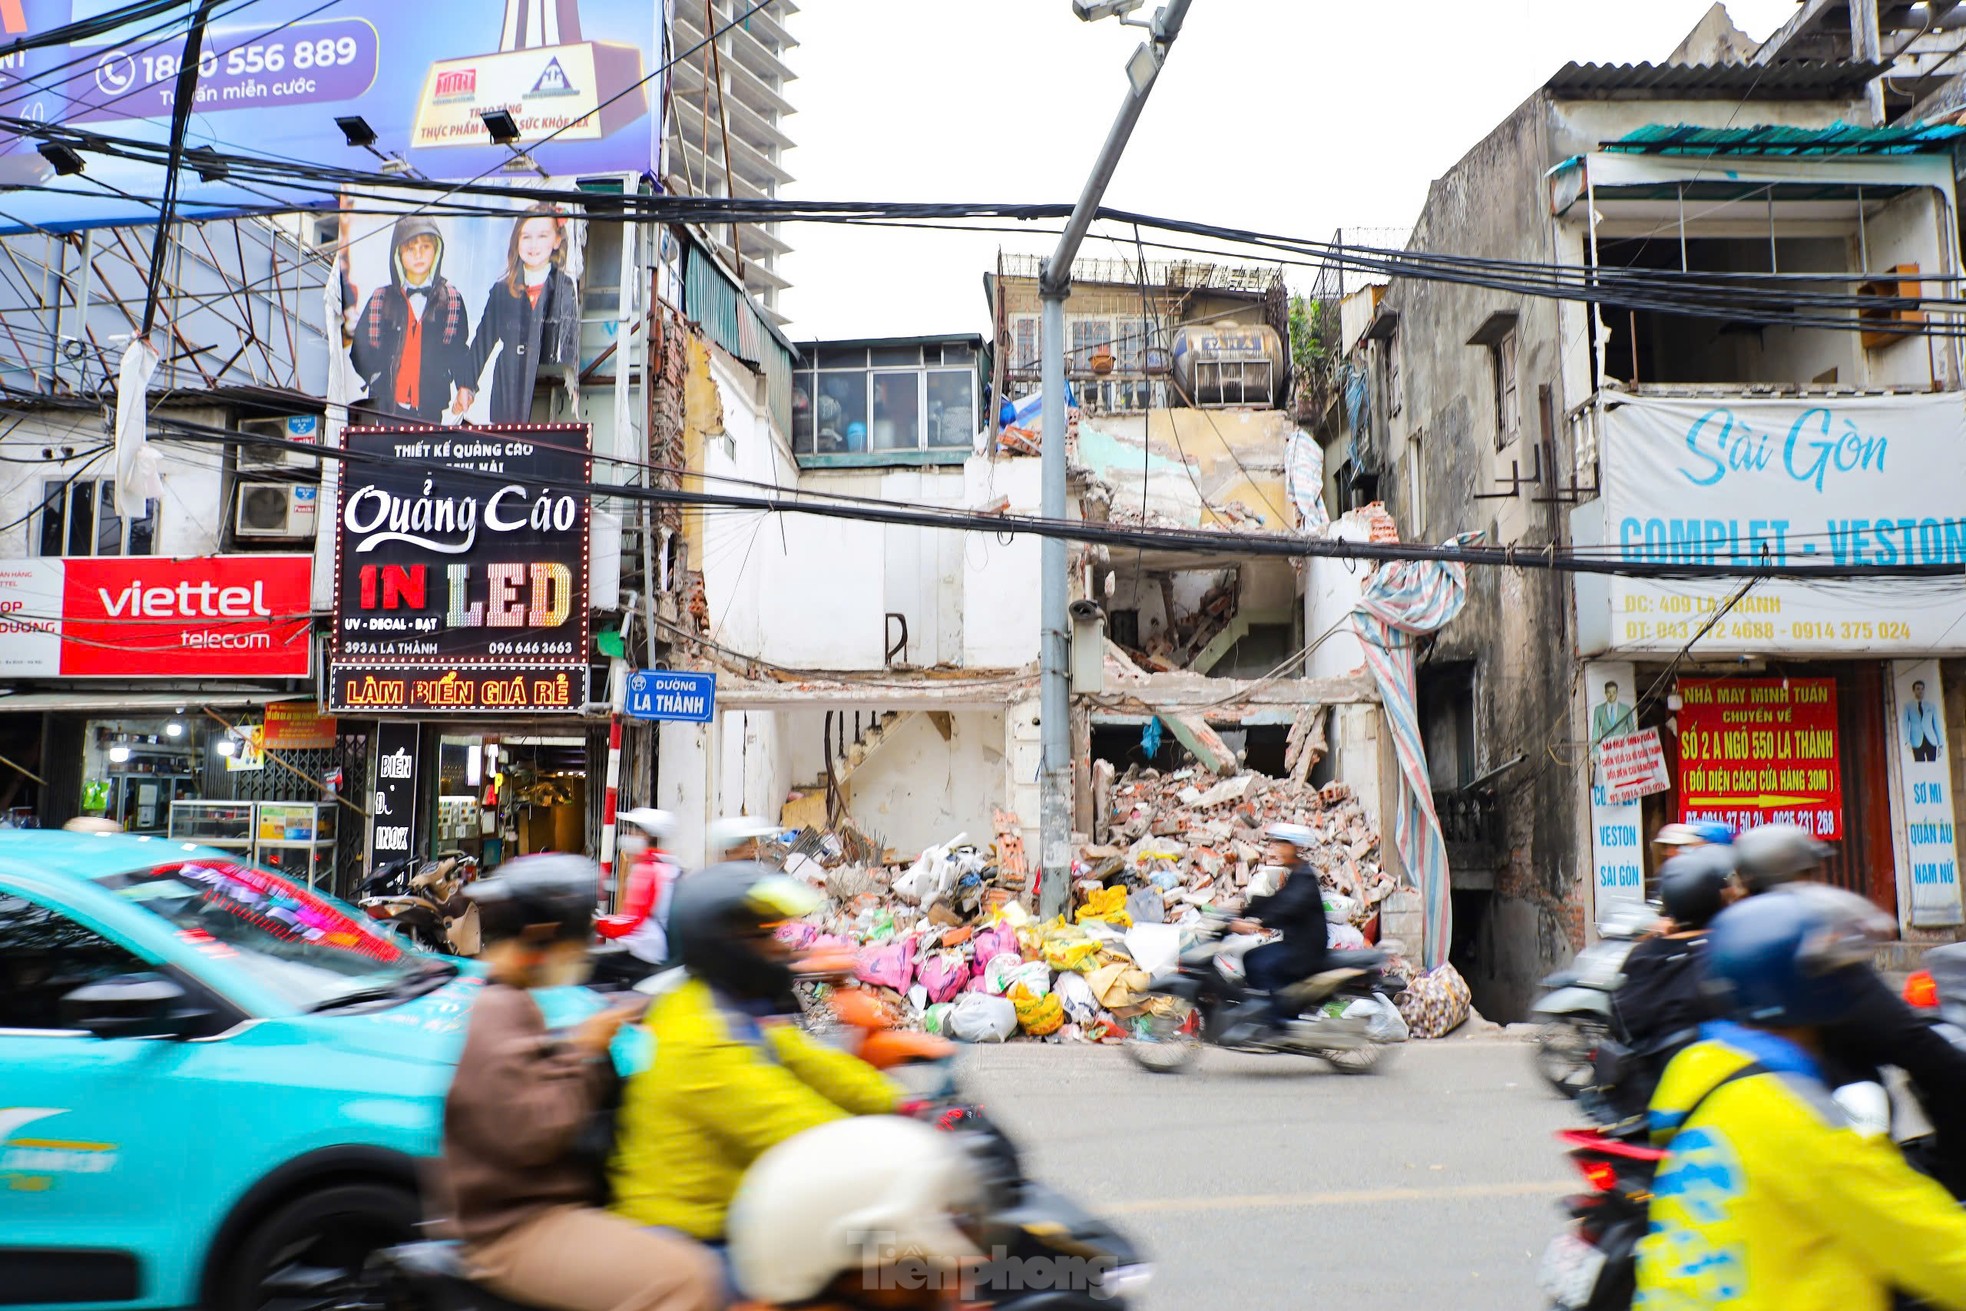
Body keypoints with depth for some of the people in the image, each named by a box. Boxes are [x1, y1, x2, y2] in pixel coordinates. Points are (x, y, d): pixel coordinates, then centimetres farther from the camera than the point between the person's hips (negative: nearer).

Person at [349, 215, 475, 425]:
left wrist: (464, 388, -5)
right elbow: (360, 350, 9)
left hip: (433, 405, -1)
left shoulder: (451, 299, 9)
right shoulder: (381, 300, 10)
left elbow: (459, 349, 9)